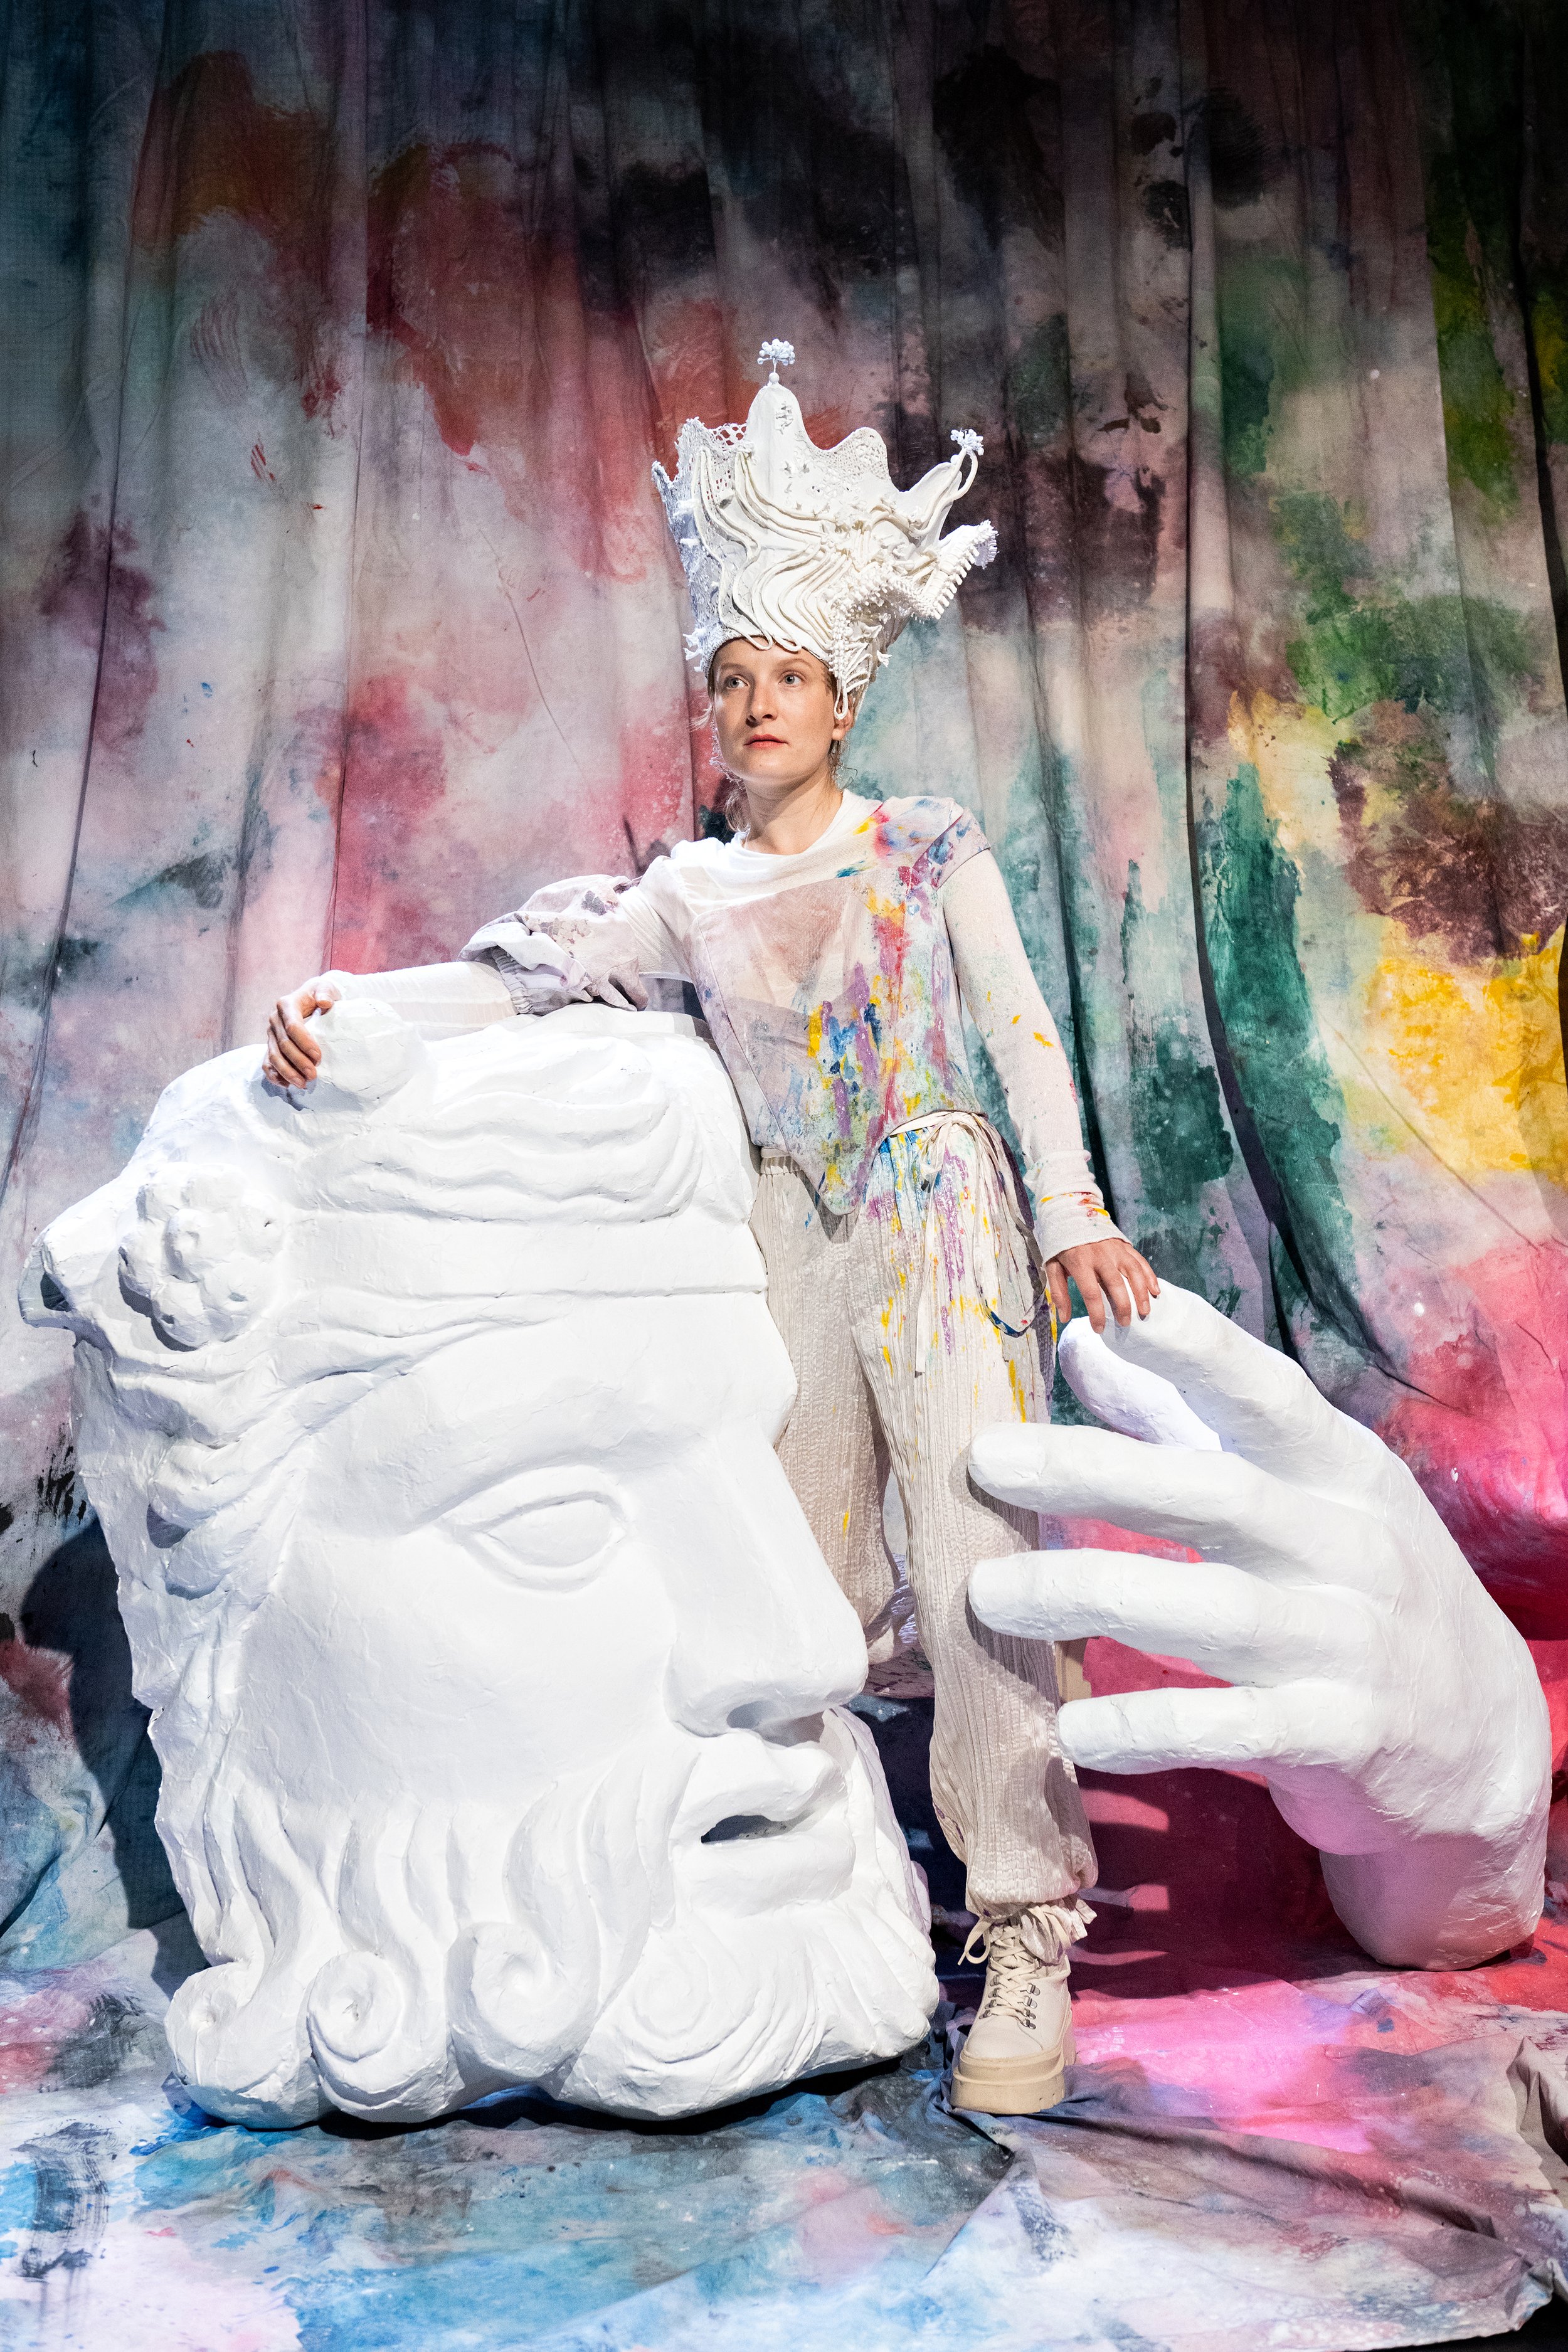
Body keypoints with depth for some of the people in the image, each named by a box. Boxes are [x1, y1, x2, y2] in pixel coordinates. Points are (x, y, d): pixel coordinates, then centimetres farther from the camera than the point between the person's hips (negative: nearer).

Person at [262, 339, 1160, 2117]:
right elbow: (518, 978, -2)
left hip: (947, 1222, -3)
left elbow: (1020, 1032, -1)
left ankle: (1027, 1937, -5)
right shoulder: (691, 894, 7)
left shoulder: (931, 850, 2)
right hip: (799, 1240, 4)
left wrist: (1074, 1214, -10)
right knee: (813, 1572, 7)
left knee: (973, 1567, -13)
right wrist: (344, 1003, -17)